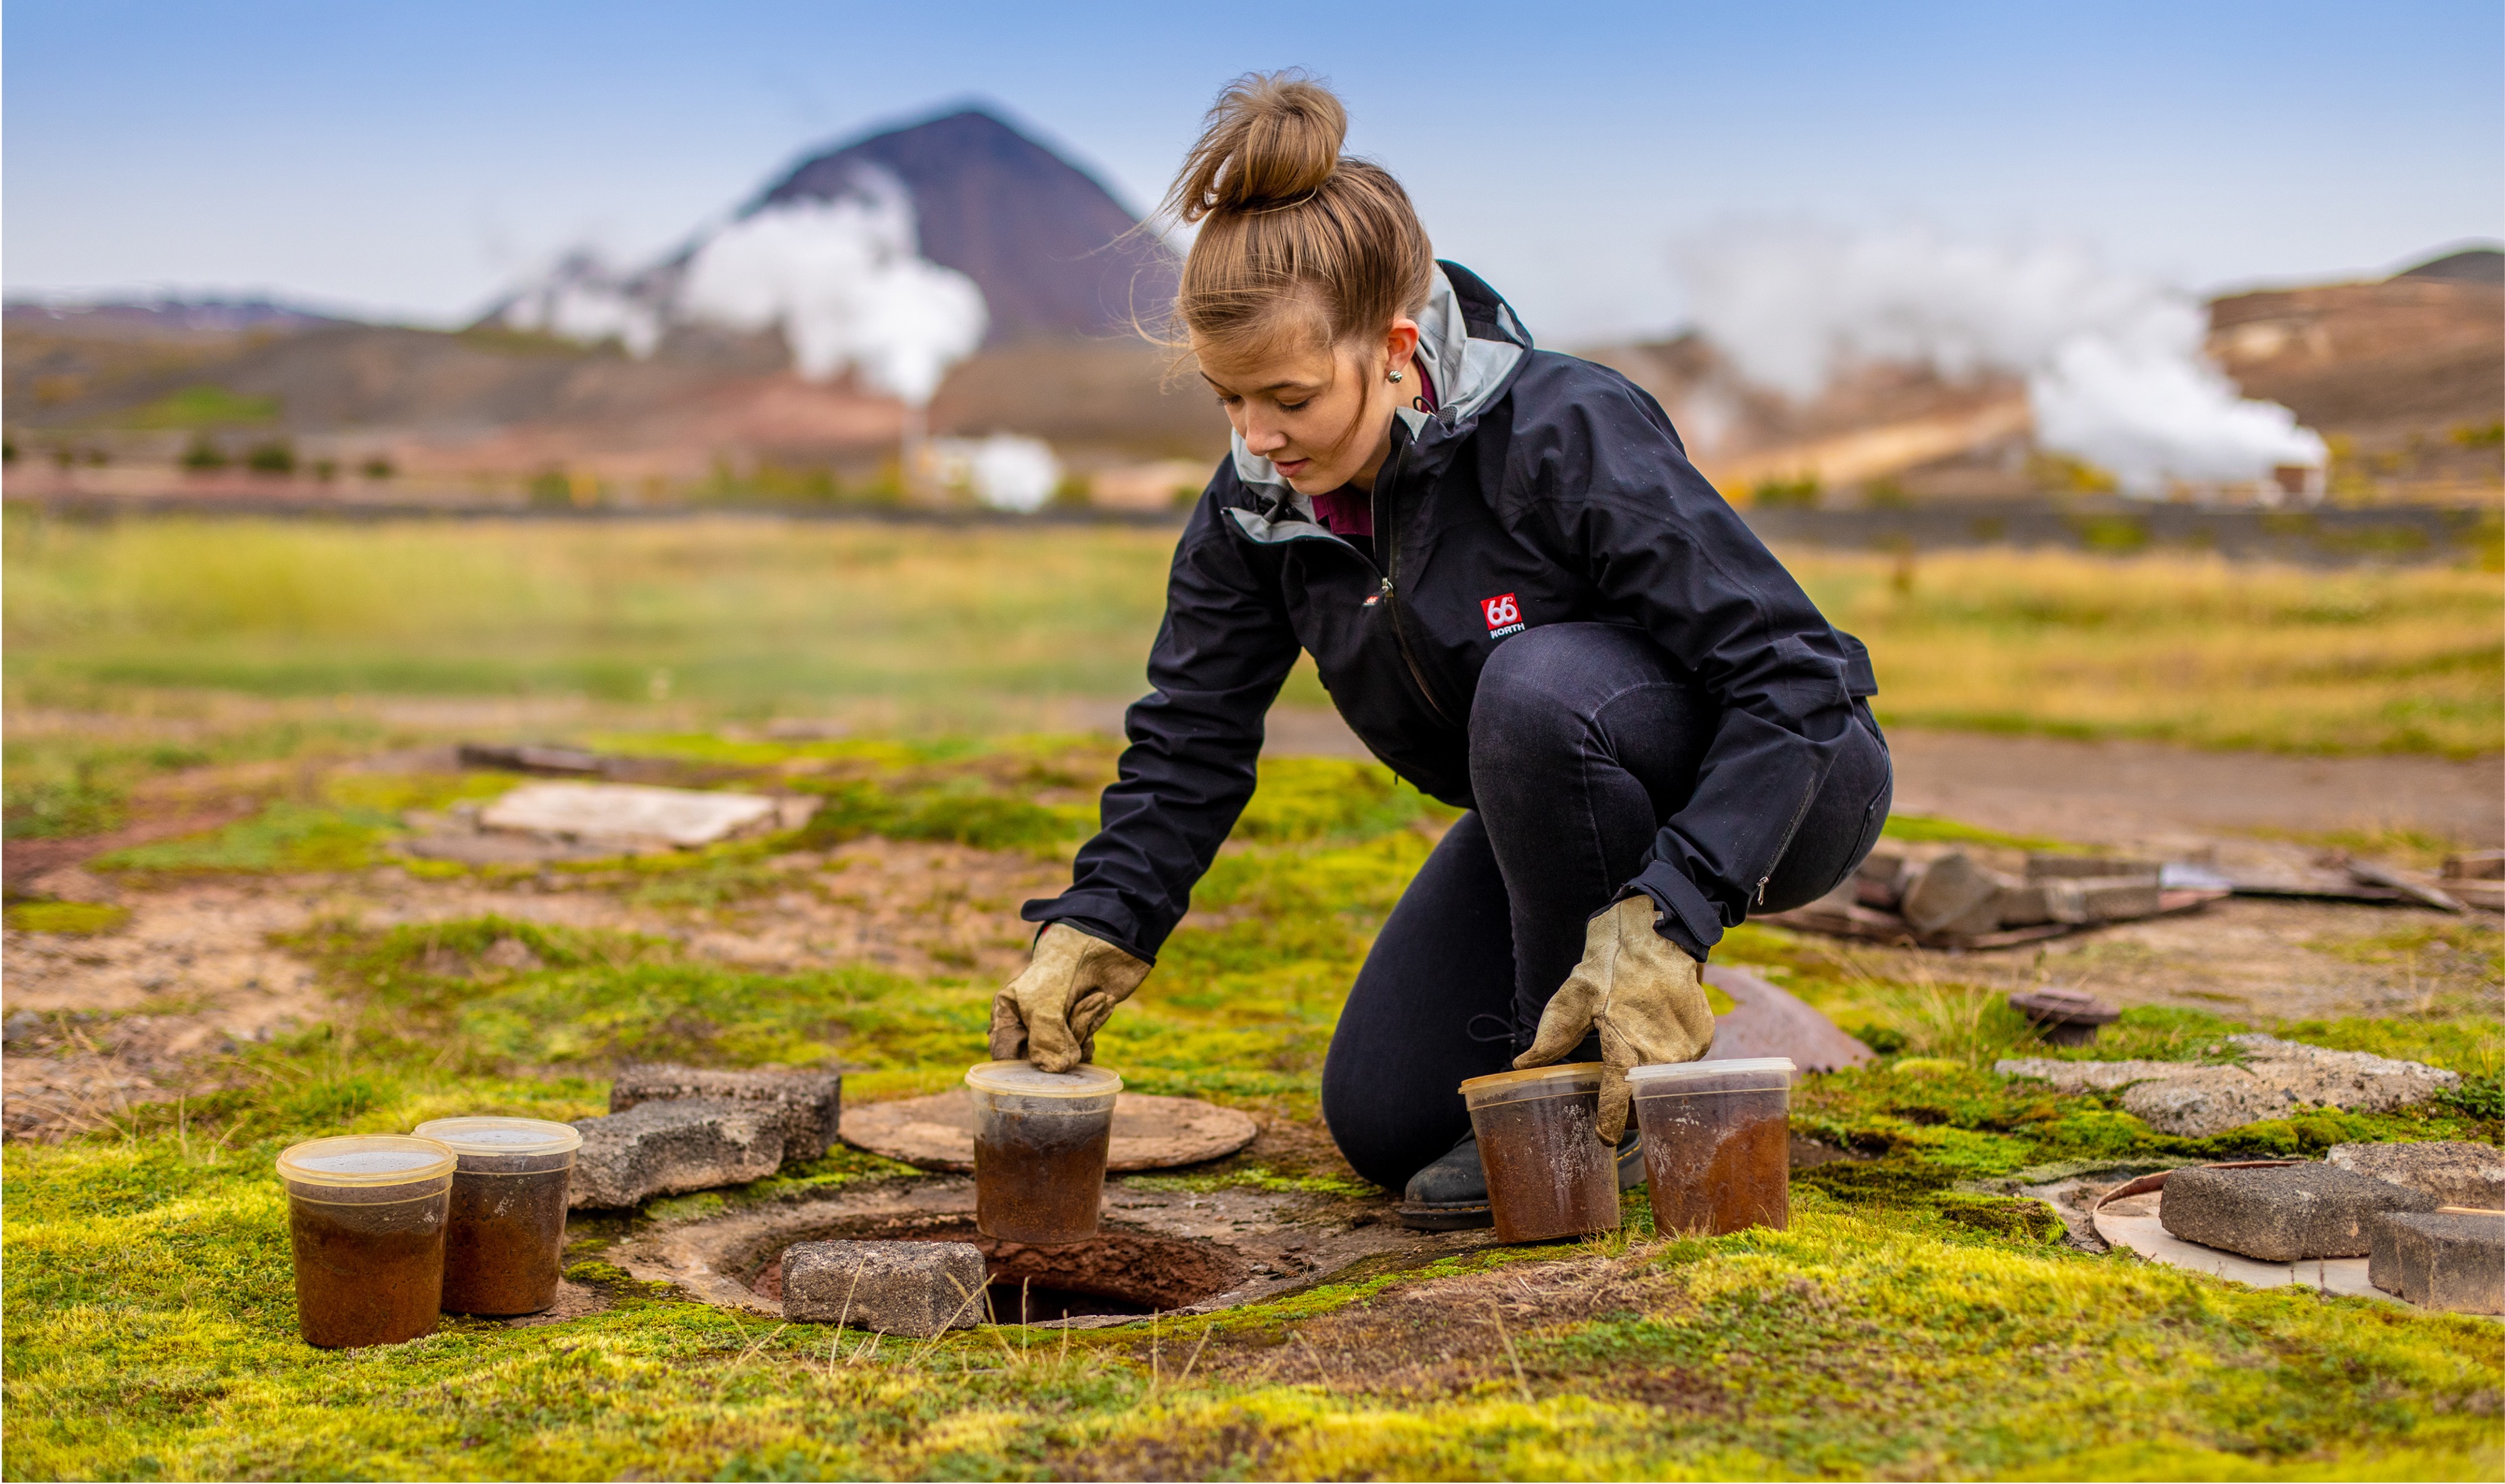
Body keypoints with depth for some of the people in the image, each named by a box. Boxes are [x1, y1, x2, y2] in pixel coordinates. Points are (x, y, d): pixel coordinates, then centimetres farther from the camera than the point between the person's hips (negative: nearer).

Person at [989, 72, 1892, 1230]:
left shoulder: (1569, 432, -31)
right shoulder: (1260, 506, -12)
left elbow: (1794, 675, -34)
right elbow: (1188, 741, -6)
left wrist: (1661, 925, -43)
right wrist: (1090, 935, -22)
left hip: (1789, 786, -6)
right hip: (1557, 816, 6)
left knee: (1538, 683, -38)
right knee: (1380, 1122, -6)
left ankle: (1592, 1098, -19)